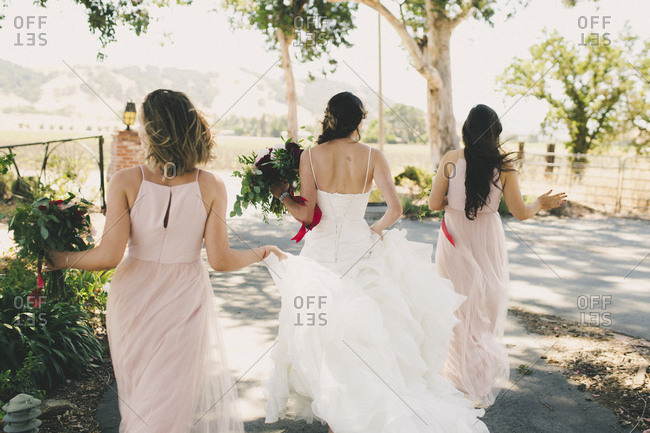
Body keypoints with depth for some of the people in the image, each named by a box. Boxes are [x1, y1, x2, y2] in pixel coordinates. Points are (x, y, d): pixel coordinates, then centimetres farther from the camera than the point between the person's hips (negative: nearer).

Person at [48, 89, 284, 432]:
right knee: (175, 397, 18)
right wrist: (261, 253, 6)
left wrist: (61, 259, 1)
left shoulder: (125, 181, -14)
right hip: (184, 301, 0)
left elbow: (109, 255, -16)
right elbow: (220, 260, -12)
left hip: (135, 299, 1)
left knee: (140, 394, 22)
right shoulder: (210, 186, -13)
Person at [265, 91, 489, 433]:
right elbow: (394, 209, -13)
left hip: (321, 253, 0)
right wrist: (375, 229, 6)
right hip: (357, 248, 0)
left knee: (321, 332, 16)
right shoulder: (372, 157, -7)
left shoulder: (309, 156, -8)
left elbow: (307, 215, -11)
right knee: (361, 331, 16)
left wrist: (280, 194, 3)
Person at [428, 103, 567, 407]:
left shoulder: (451, 160, -11)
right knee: (485, 310, 15)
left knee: (454, 310, 16)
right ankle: (482, 385, 26)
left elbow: (434, 204, -8)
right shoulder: (504, 165, -10)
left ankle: (456, 377, 28)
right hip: (487, 242, 0)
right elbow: (520, 213, -5)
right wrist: (541, 204, 15)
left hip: (454, 242, 0)